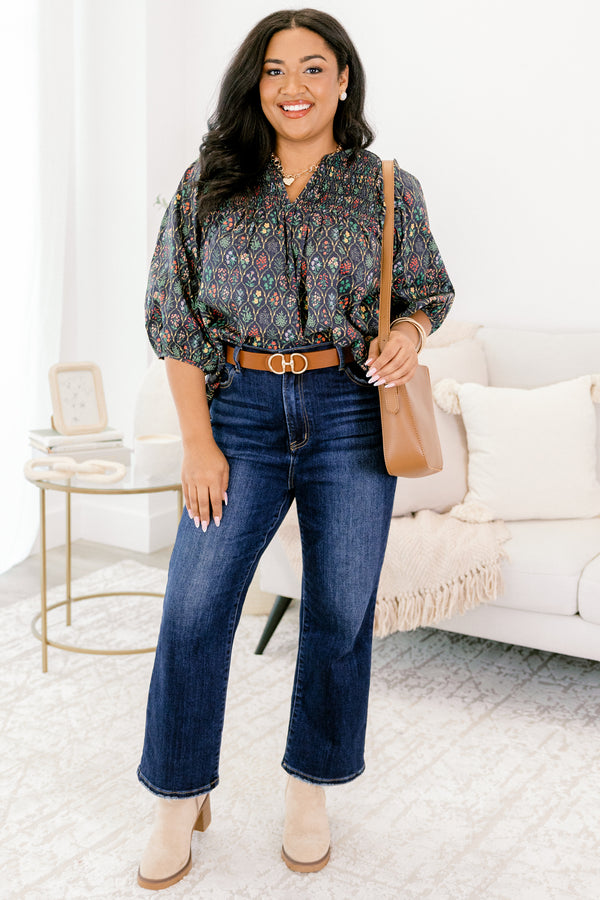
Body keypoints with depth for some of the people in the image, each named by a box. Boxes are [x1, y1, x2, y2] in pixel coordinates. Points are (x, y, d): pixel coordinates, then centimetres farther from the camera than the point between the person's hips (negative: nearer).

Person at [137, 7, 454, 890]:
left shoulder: (389, 190, 4)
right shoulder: (209, 185, 3)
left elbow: (431, 289, 14)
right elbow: (175, 315, 2)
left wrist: (408, 332, -11)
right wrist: (198, 441, -4)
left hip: (350, 414, 0)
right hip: (240, 409, 0)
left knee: (340, 610, 7)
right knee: (194, 608, -2)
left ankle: (311, 786, 28)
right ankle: (182, 795, 19)